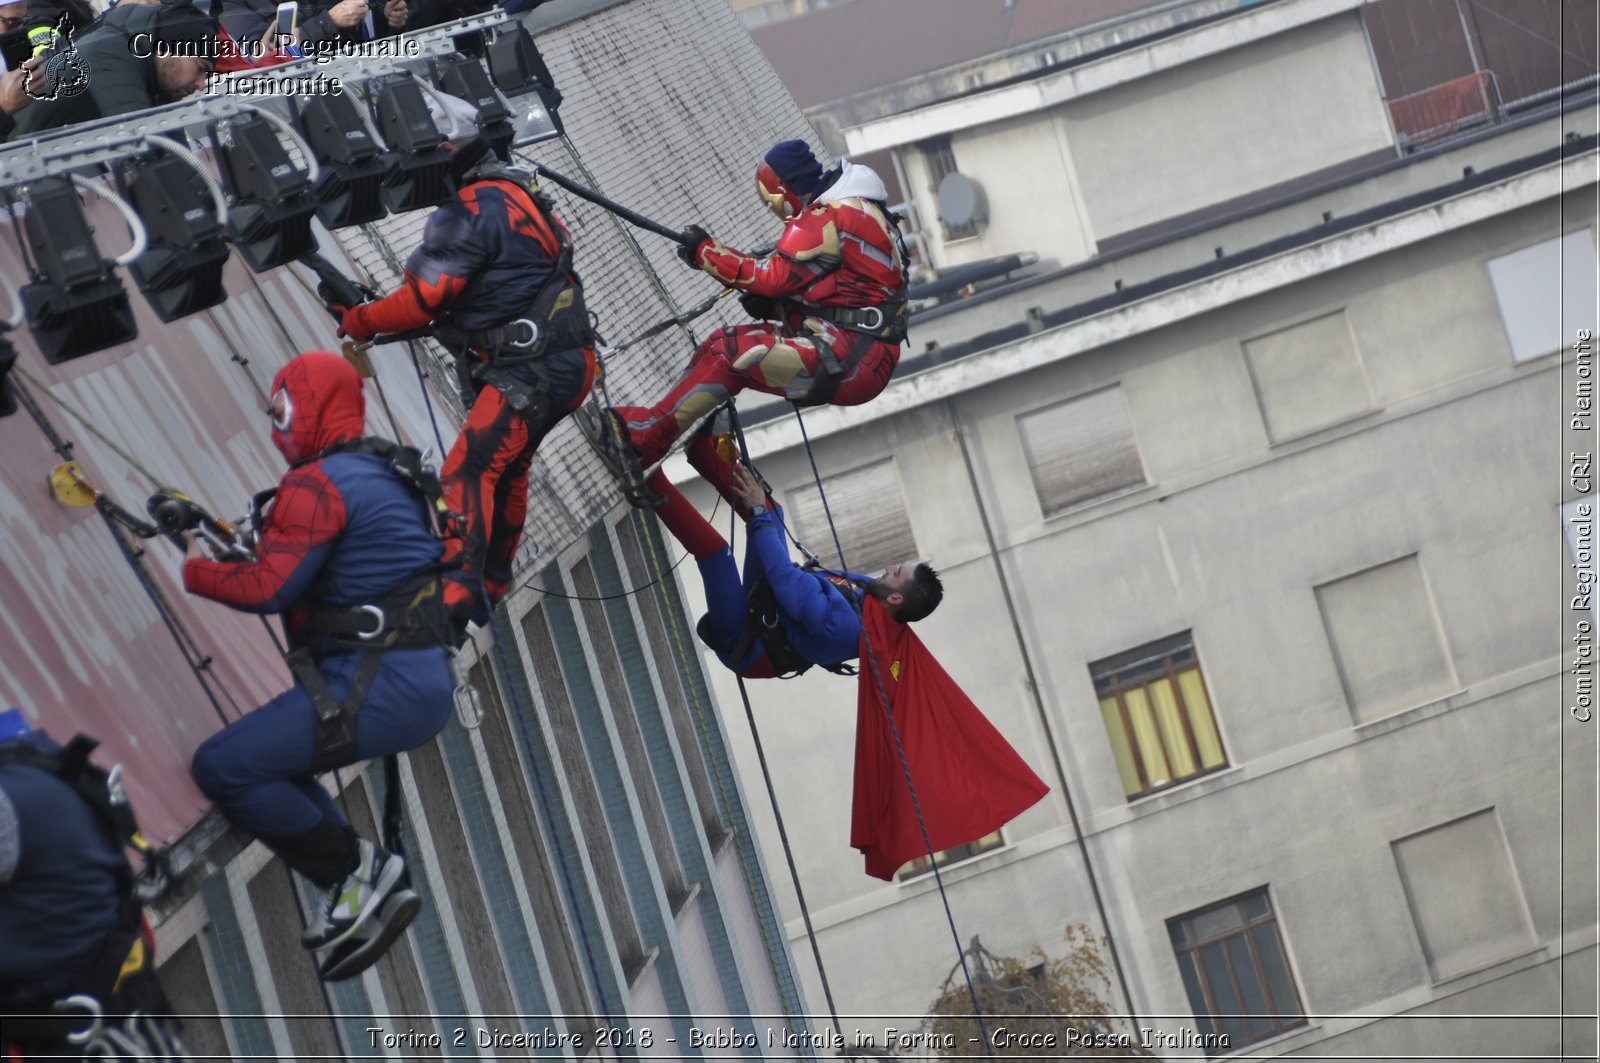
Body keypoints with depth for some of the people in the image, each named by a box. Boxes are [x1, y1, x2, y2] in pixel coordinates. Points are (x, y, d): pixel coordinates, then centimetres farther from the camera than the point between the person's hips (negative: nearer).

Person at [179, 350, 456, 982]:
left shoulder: (319, 485, -11)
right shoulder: (383, 473, 19)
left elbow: (268, 589, -16)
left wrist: (192, 571, -1)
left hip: (379, 687, -10)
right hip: (426, 685, 10)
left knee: (222, 767, -11)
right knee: (265, 765, 23)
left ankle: (353, 871, -6)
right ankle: (369, 893, 14)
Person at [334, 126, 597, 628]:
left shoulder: (473, 210, -14)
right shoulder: (513, 193, 18)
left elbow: (425, 298, -14)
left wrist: (359, 320, 1)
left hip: (534, 370, -11)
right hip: (560, 361, 11)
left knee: (467, 472, -17)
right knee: (505, 469, 24)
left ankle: (455, 596, -28)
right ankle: (489, 590, 38)